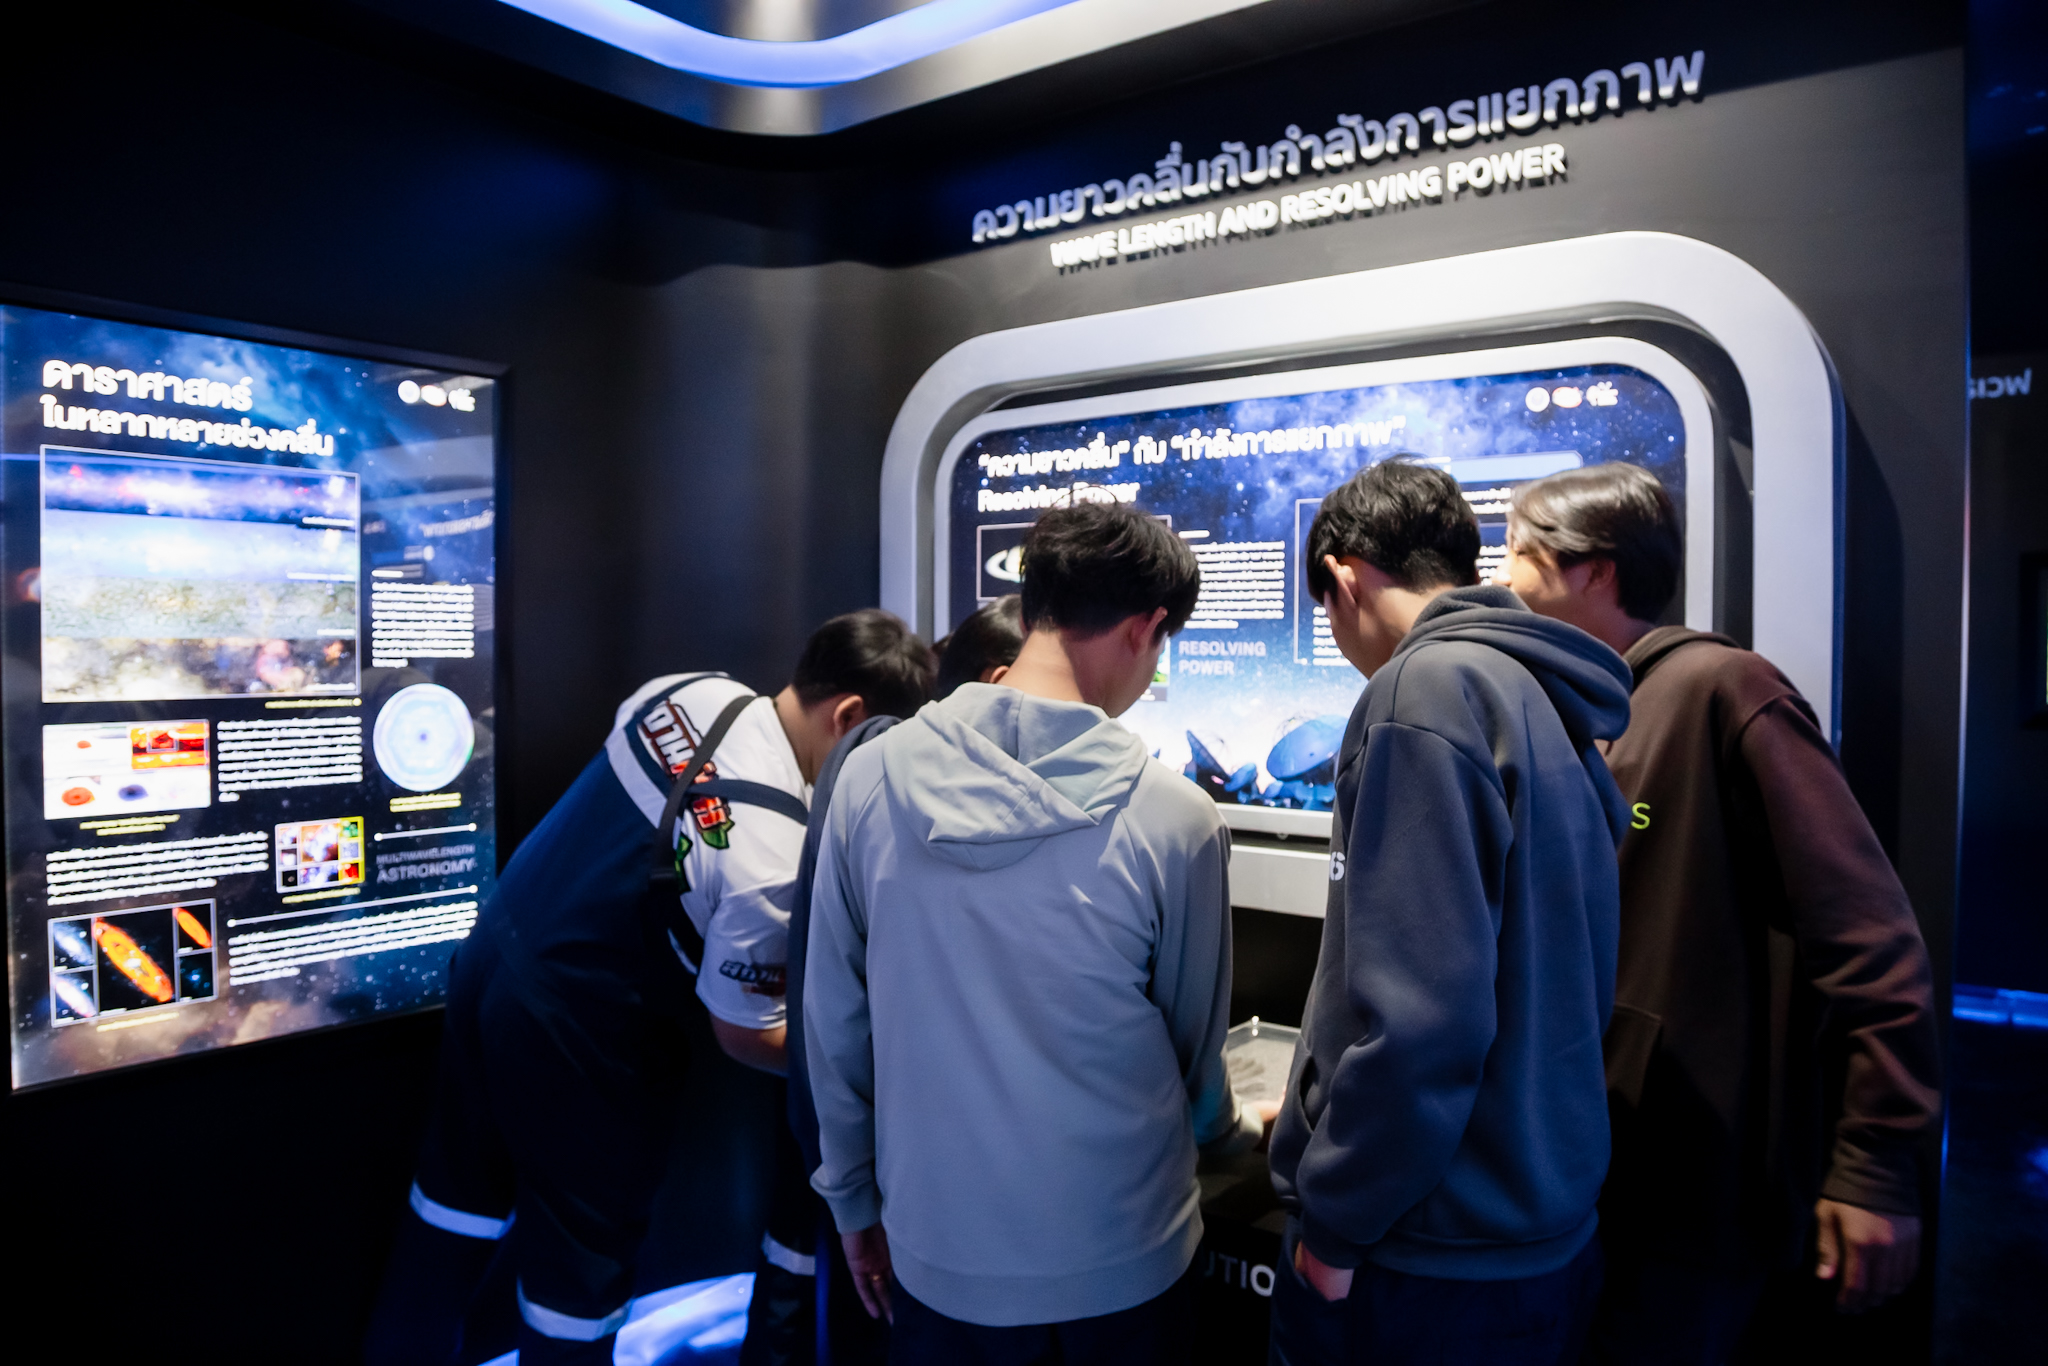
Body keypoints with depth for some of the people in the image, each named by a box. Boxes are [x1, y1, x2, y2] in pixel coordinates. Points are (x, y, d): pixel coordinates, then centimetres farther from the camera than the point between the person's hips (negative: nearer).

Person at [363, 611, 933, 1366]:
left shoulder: (687, 691, -7)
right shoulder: (774, 852, -29)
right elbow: (743, 1034, -15)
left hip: (493, 953, 9)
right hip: (568, 1033, -8)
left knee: (460, 1199, 27)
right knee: (584, 1247, 13)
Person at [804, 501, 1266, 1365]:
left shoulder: (871, 777, -10)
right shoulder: (1172, 818, -17)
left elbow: (832, 1021, -3)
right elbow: (1192, 1051, -3)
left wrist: (855, 1199, 12)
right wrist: (1236, 1131, 19)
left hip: (940, 1256, 2)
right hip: (1119, 1262, -1)